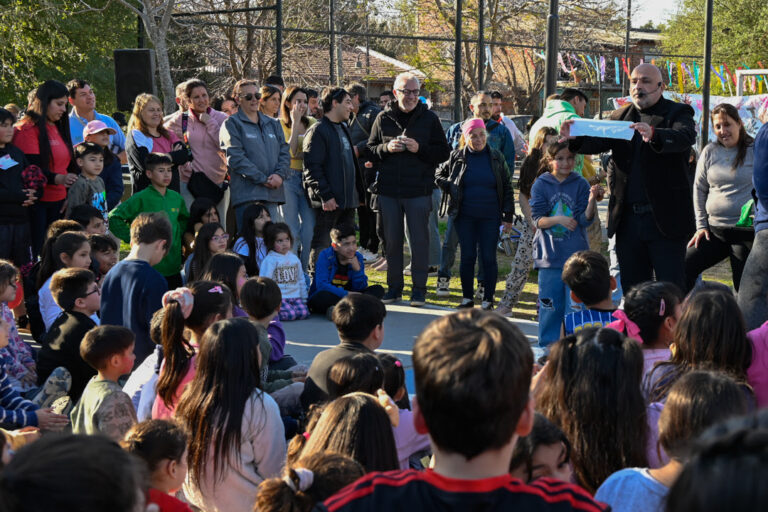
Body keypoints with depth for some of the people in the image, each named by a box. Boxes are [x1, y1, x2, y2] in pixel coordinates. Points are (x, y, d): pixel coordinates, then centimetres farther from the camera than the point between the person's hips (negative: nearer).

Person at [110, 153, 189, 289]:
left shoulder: (176, 198, 9)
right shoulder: (141, 199, -8)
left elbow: (185, 219, 30)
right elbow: (114, 217, -11)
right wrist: (131, 238, -12)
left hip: (174, 266, 5)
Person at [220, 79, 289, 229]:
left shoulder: (272, 124, 21)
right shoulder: (232, 124, 1)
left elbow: (284, 152, 15)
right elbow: (235, 157, -9)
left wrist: (279, 174, -6)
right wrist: (262, 179, -13)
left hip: (272, 193, 6)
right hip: (247, 193, -6)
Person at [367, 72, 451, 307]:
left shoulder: (429, 118, 3)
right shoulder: (383, 119, 7)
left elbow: (443, 153, 1)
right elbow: (370, 150, 11)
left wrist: (419, 149, -13)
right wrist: (386, 148, -9)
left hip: (419, 190, -2)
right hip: (388, 190, 2)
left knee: (420, 240, 1)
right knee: (392, 240, 8)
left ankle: (419, 289, 9)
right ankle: (394, 287, 18)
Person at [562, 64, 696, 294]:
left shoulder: (678, 113, 1)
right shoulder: (621, 117, 15)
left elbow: (685, 137, -20)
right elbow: (599, 142, 2)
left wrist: (653, 135, -40)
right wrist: (575, 138, -21)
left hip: (665, 219, -5)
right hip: (628, 218, 5)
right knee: (632, 289, 10)